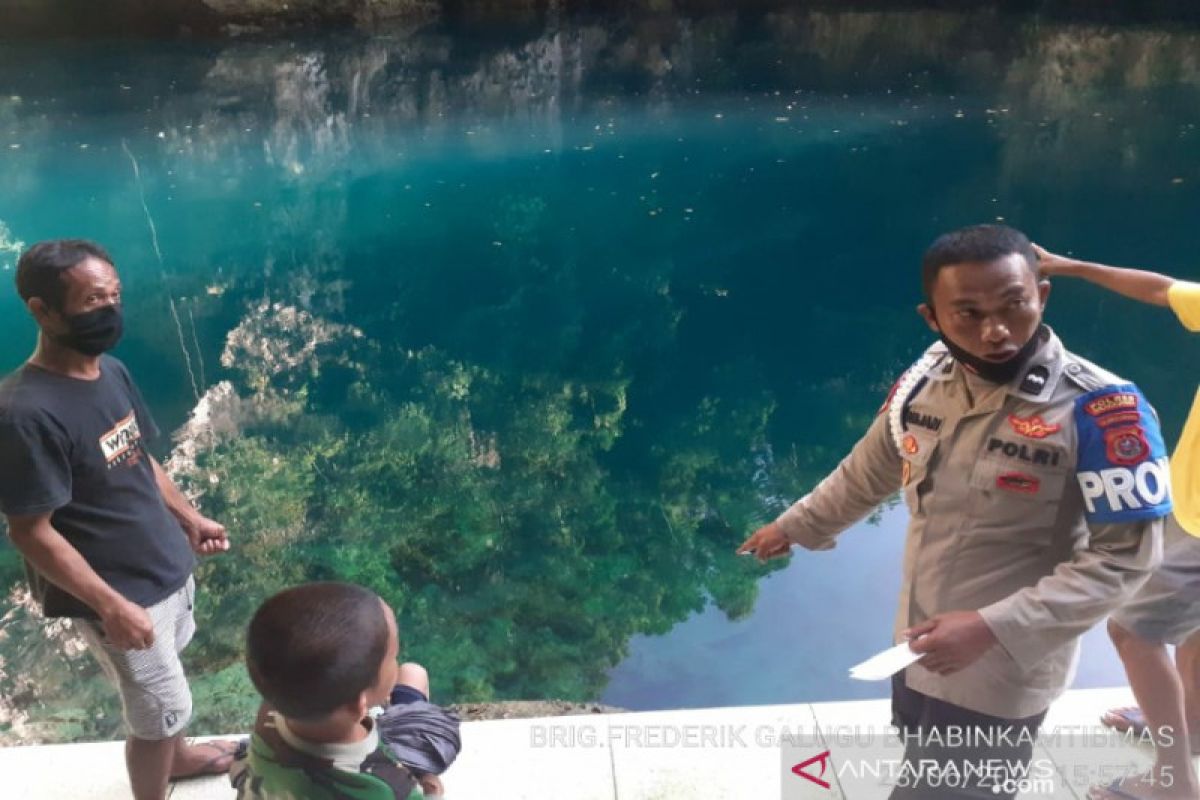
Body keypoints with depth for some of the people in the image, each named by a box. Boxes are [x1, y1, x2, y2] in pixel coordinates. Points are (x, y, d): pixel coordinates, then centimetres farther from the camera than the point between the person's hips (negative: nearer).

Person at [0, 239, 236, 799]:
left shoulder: (111, 370, -4)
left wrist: (189, 518, 12)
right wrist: (111, 606, -23)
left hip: (167, 564, 8)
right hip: (119, 592, -8)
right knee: (160, 710, 10)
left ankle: (175, 754, 55)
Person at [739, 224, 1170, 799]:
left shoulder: (1099, 410, -24)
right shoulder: (925, 382, -6)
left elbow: (1126, 556, -21)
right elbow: (869, 470, 10)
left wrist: (995, 627, -29)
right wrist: (796, 526, 21)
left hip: (999, 679, -6)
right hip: (919, 650, 6)